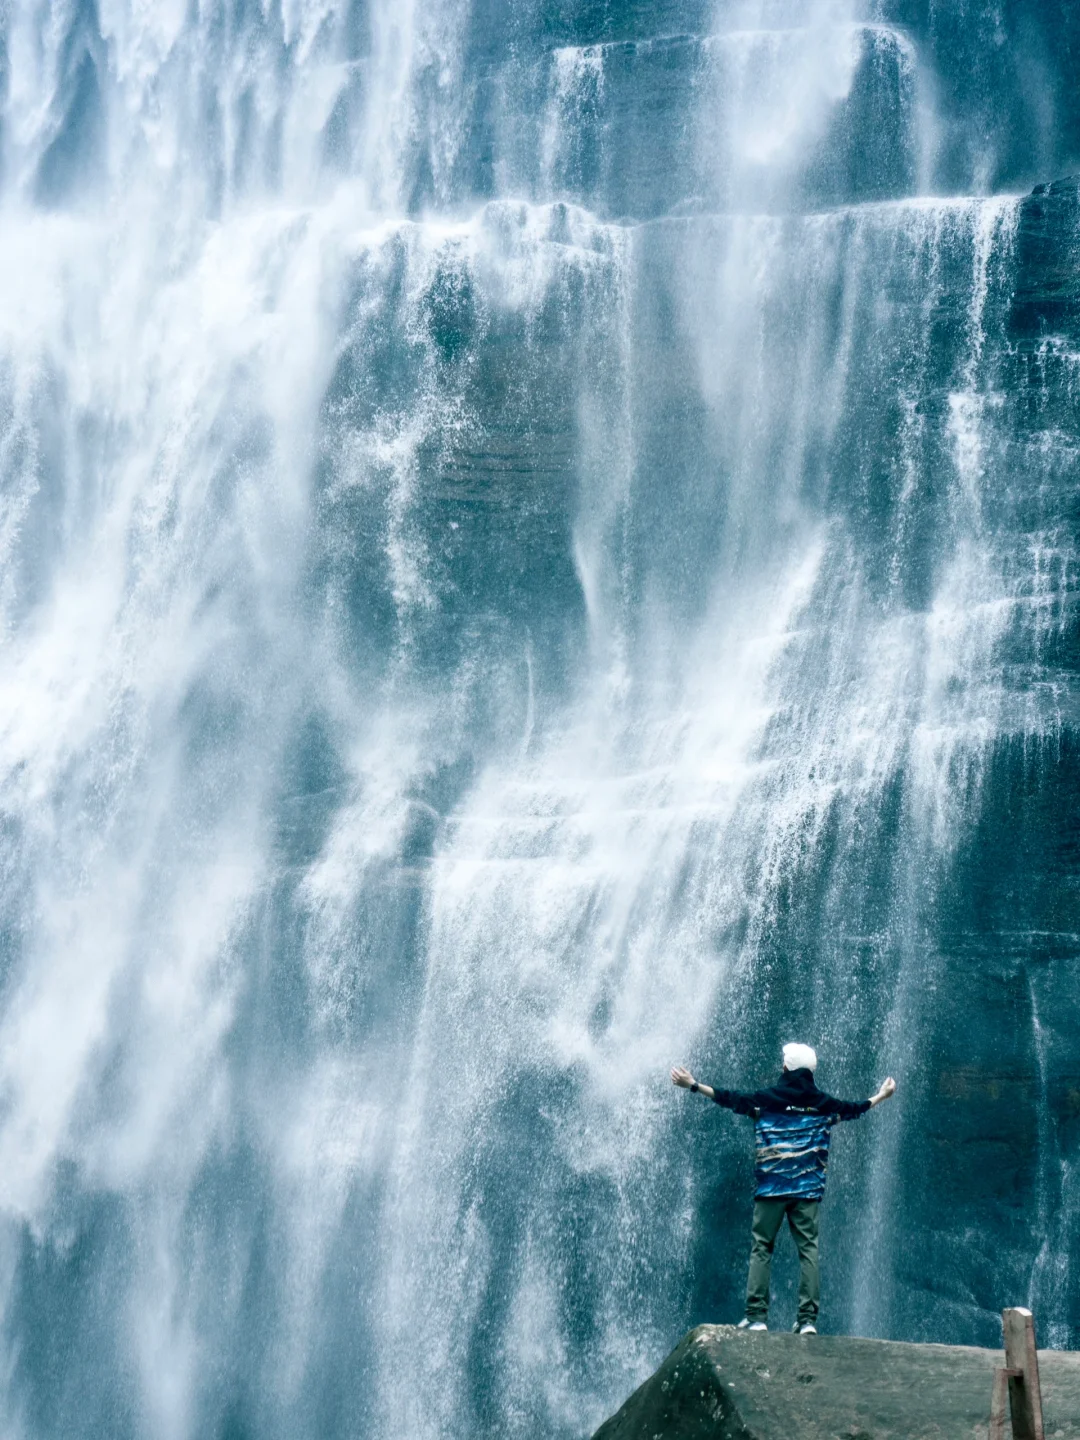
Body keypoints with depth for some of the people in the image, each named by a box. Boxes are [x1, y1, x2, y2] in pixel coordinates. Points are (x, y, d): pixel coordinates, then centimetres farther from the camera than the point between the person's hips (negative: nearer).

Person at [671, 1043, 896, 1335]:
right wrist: (882, 1095, 43)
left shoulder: (768, 1099, -2)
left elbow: (732, 1099, 4)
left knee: (761, 1248, 3)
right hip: (808, 1190, 2)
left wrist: (693, 1086, 12)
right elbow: (853, 1109, 24)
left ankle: (756, 1315, -3)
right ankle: (807, 1319, -3)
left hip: (771, 1187, -2)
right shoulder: (823, 1103, 7)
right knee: (808, 1249, 3)